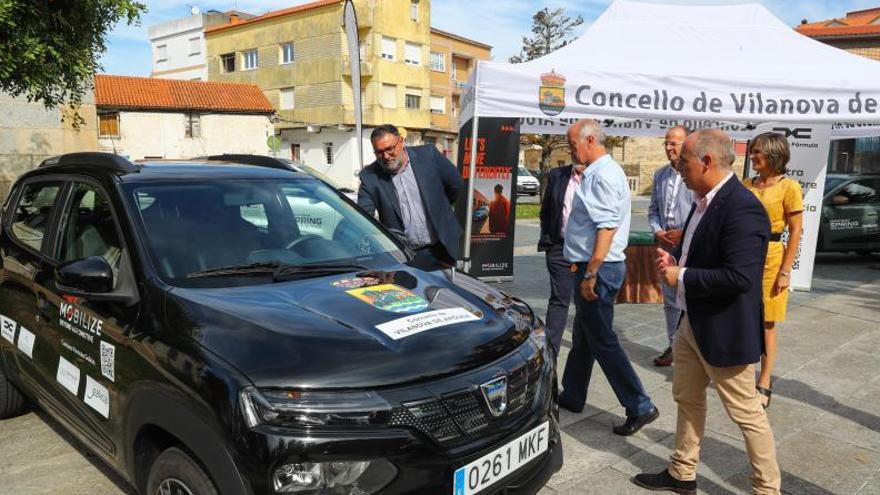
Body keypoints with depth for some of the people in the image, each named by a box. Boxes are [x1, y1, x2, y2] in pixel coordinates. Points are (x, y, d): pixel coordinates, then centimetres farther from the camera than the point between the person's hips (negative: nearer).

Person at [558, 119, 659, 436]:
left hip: (599, 269, -10)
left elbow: (607, 228, -25)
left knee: (602, 342, -3)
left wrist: (591, 274, -26)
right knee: (583, 336, 18)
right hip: (592, 266, 10)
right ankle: (572, 397, 32)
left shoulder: (604, 175, -18)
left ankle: (640, 407, 6)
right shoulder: (596, 172, 13)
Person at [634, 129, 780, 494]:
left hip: (723, 330, -10)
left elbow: (739, 277, -30)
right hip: (692, 322, 10)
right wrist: (675, 260, 0)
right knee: (687, 399, 21)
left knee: (746, 413, 7)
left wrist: (681, 277, -20)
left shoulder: (742, 208, -24)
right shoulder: (704, 200, 6)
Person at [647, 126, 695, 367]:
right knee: (669, 300, 15)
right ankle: (674, 345, 27)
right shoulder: (660, 174, 12)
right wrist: (658, 231, 1)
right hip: (666, 245, 7)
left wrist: (684, 233, -14)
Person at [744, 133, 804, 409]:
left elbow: (796, 231, -7)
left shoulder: (788, 187, -7)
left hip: (770, 258, -4)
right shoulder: (746, 185, 7)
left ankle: (764, 385, 17)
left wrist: (785, 271, -10)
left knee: (765, 325, 5)